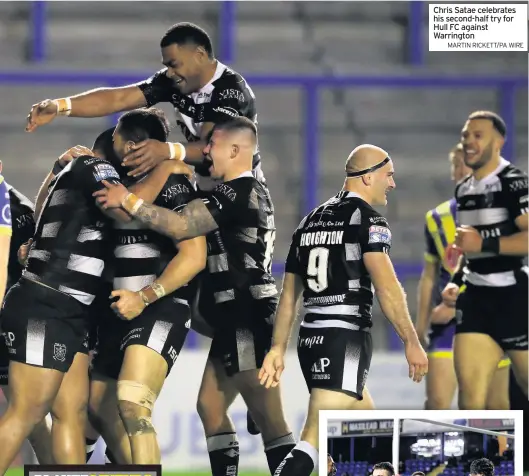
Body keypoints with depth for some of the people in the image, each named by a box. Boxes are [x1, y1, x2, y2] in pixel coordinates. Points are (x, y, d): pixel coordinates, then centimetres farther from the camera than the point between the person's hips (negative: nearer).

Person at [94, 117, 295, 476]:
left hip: (247, 318, -11)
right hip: (238, 321, 11)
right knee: (210, 406, 13)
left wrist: (128, 201, -15)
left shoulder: (238, 193, -15)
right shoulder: (252, 192, 18)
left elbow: (180, 226, -24)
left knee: (269, 419, -12)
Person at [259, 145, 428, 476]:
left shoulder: (311, 221, 17)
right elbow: (386, 286, -17)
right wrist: (412, 342, -15)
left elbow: (289, 294, 17)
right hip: (345, 340, -9)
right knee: (315, 443, -15)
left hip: (311, 338, 9)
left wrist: (278, 349, 19)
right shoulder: (368, 219, -6)